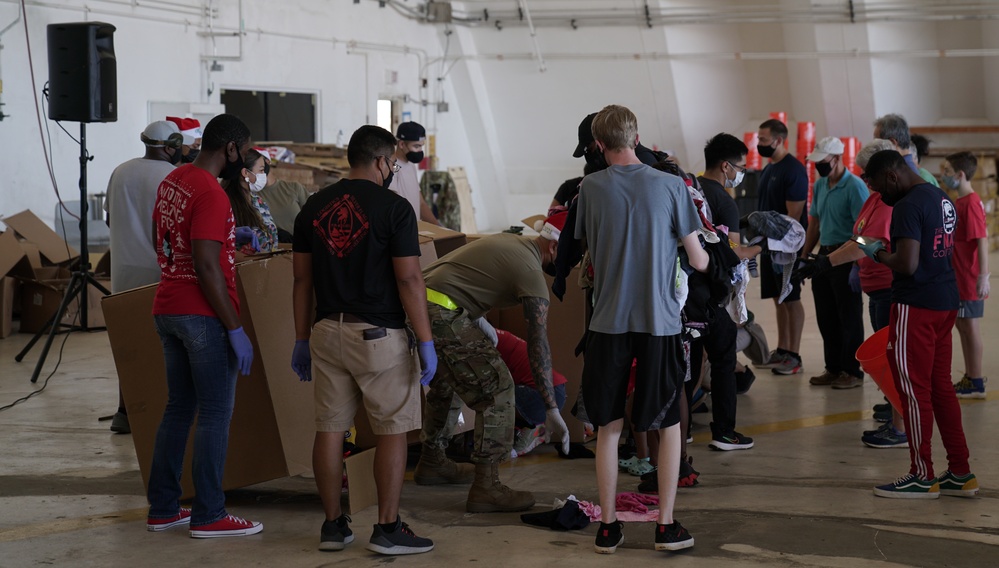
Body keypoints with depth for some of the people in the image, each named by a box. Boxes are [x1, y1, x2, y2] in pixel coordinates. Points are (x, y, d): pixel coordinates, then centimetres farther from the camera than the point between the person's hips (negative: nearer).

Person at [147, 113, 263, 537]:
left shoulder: (172, 181, 10)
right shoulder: (210, 194, -18)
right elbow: (207, 268, -22)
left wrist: (232, 238, 27)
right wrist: (235, 330, -18)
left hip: (167, 309, 9)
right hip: (203, 315, -9)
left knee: (178, 409, 15)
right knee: (215, 415, -2)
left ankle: (162, 508, 18)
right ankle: (208, 515, 0)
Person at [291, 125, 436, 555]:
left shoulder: (315, 206, 7)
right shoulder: (393, 208, -9)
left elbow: (302, 278, 10)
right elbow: (409, 280, -12)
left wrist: (302, 339, 16)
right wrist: (426, 342, -7)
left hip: (327, 330, 6)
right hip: (379, 334, -5)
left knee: (330, 428, 9)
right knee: (392, 430, 3)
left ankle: (333, 525, 15)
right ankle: (387, 529, 4)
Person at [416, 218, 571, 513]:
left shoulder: (511, 242, 19)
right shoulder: (531, 271, -9)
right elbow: (538, 344, -13)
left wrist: (478, 319, 24)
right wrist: (552, 409, -13)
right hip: (439, 314, -10)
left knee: (448, 382, 29)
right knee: (497, 389, -8)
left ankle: (431, 463, 43)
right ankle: (486, 487, -8)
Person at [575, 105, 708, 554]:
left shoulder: (591, 188, -2)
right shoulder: (670, 186, -6)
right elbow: (698, 261, -2)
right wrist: (706, 256, 20)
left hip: (608, 322, 1)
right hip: (659, 322, -1)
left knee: (608, 427, 11)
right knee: (668, 425, 12)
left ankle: (607, 527, 13)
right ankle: (666, 526, 10)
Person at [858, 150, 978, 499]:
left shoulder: (908, 207, -16)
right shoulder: (942, 199, 13)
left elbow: (907, 264, -24)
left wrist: (879, 254, -6)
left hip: (916, 306, -9)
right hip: (946, 300, 9)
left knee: (914, 390, 0)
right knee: (941, 387, 14)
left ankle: (923, 477, 6)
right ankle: (960, 473, 17)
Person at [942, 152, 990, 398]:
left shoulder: (971, 203, -17)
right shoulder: (959, 202, 11)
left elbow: (982, 241, -22)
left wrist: (983, 276, -26)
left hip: (969, 281, -9)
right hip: (958, 279, 9)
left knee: (971, 327, -2)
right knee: (962, 326, 15)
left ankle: (976, 384, 6)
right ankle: (969, 378, 25)